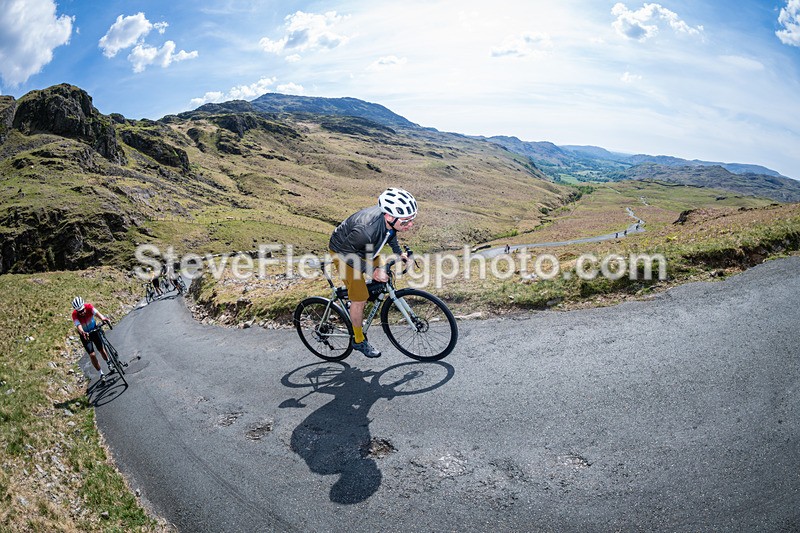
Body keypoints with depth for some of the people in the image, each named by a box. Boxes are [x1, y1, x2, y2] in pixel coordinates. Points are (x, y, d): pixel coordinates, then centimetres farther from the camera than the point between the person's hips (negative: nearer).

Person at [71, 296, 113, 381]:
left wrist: (102, 318, -65)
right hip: (84, 334, -1)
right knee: (92, 355, -8)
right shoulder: (75, 314, -28)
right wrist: (82, 332, -63)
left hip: (94, 330, 1)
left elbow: (96, 312, -43)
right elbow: (78, 325, -41)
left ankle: (109, 365, 37)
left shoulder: (88, 306, -25)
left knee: (101, 349, 9)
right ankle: (101, 374, 6)